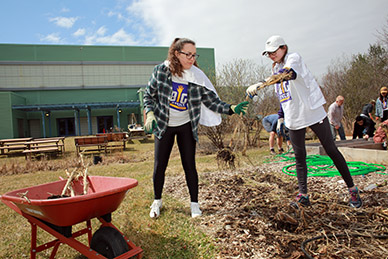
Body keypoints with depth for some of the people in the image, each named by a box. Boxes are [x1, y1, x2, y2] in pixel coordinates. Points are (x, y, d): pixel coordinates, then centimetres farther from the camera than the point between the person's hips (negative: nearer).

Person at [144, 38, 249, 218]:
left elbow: (212, 101, -9)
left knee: (189, 165, 2)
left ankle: (194, 203, 20)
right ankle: (157, 201, 27)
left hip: (187, 126, 0)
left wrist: (231, 109, -23)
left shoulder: (197, 77, -11)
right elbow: (149, 94, 1)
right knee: (159, 166, 3)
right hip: (164, 126, 0)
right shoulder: (161, 71, -11)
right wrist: (150, 114, -14)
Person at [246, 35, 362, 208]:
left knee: (331, 150, 2)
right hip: (294, 119, 7)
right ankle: (303, 195, 10)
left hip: (312, 112, -6)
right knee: (299, 157, 4)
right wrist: (280, 118, 14)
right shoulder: (276, 69, 13)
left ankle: (352, 189, 16)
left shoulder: (294, 58, -11)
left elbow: (287, 74, -35)